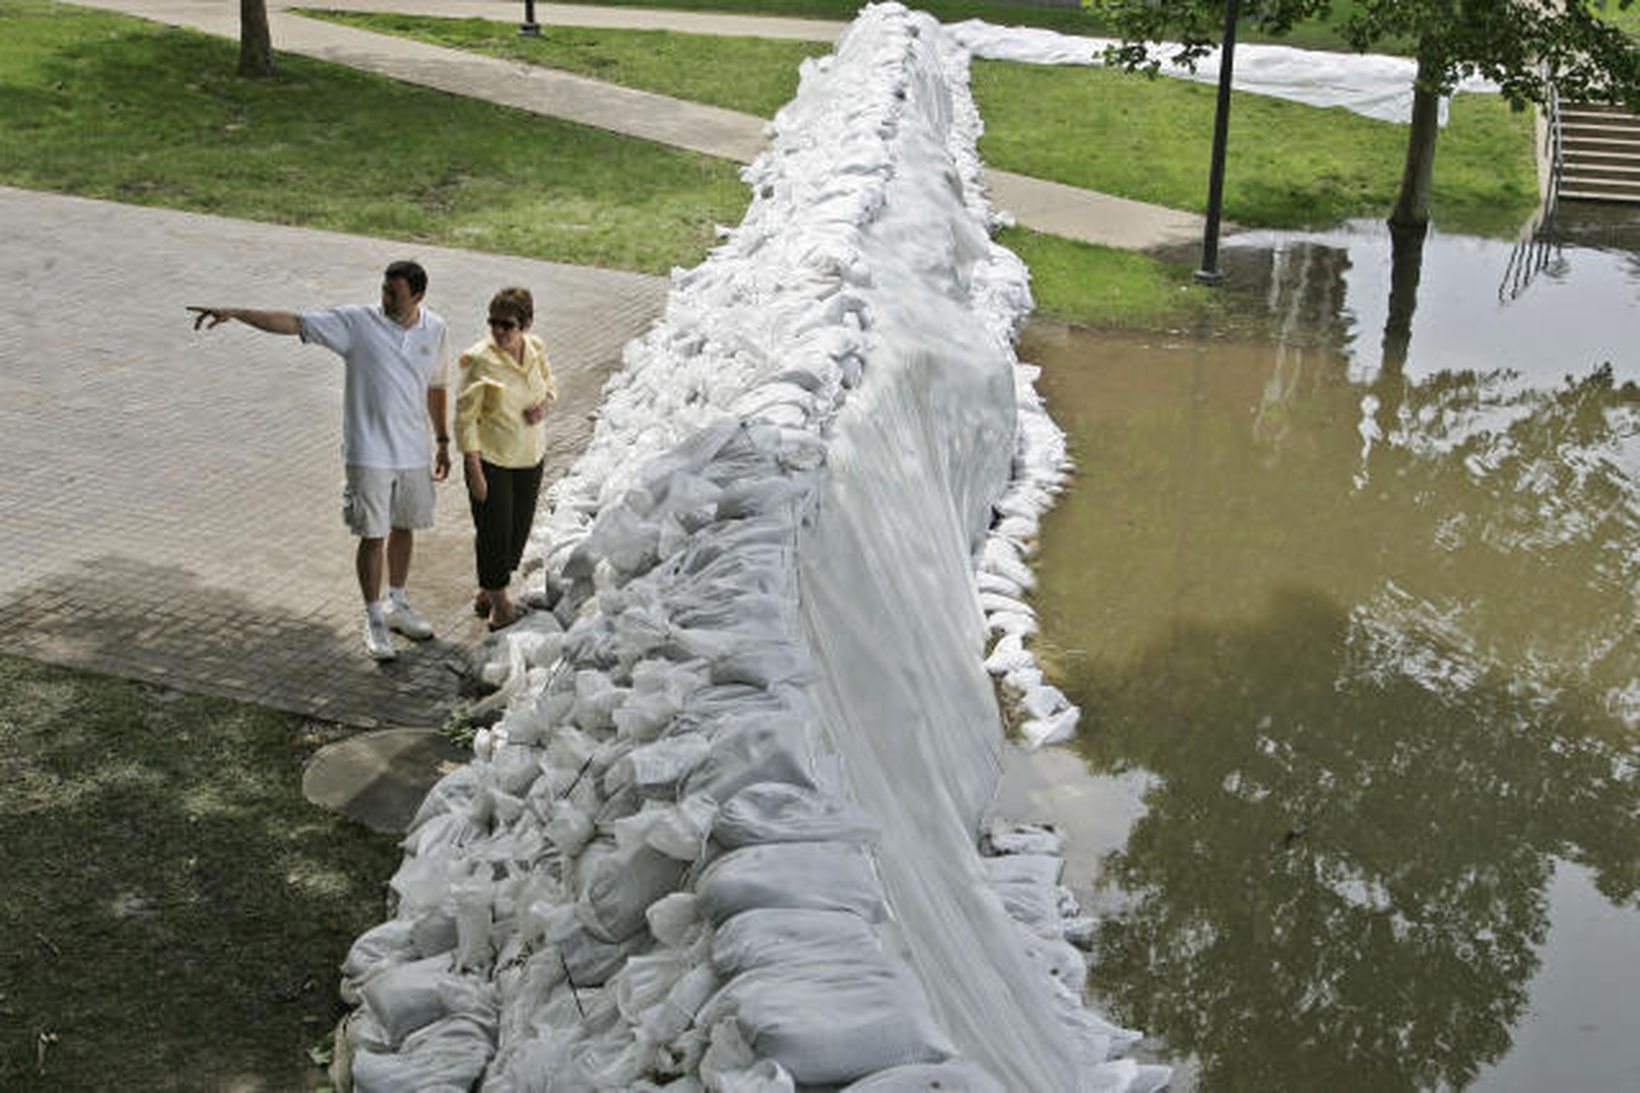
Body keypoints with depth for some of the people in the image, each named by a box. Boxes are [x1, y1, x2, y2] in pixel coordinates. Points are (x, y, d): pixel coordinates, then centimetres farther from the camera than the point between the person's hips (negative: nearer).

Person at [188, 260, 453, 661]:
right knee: (373, 536, 2)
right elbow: (293, 322, -13)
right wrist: (234, 313, -23)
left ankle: (397, 605, 35)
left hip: (413, 452, 3)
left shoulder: (435, 330, 0)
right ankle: (375, 621, 16)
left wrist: (442, 442, 16)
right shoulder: (357, 323, -10)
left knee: (404, 528, 16)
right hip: (368, 452, -3)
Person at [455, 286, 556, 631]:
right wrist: (474, 472, -16)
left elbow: (549, 384, 16)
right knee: (494, 530, 0)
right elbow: (465, 419, -15)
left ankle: (487, 591, 34)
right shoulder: (479, 360, -19)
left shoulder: (535, 349, -3)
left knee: (520, 527, 14)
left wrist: (545, 404, -9)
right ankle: (498, 600, 21)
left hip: (530, 456, 6)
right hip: (490, 459, -6)